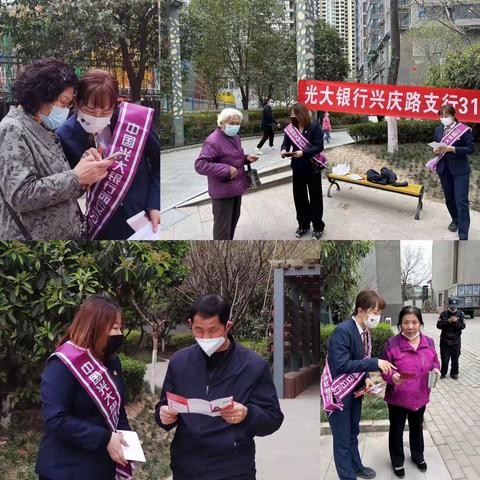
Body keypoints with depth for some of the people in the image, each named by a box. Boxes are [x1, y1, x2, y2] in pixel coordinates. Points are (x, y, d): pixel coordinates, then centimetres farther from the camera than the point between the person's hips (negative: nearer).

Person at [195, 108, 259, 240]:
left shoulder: (235, 138, 8)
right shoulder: (213, 141, -22)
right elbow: (199, 165, -29)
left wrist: (247, 158, 2)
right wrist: (226, 169, -31)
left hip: (236, 187, 10)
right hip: (223, 190, -10)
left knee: (233, 219, 23)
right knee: (223, 225, 0)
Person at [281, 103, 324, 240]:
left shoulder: (314, 127, -13)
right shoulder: (291, 128, -1)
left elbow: (319, 146, -17)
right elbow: (286, 143, 1)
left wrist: (303, 153, -29)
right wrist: (284, 150, -22)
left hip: (312, 167, -4)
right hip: (298, 168, 5)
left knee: (315, 197, 5)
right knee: (299, 196, 13)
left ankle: (318, 226, 17)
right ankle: (303, 224, 28)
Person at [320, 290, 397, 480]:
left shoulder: (365, 332, 1)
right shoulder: (343, 330, -25)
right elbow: (342, 365, -29)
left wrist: (366, 379, -8)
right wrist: (375, 363, -29)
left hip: (354, 390, 8)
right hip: (338, 392, -8)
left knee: (353, 433, 24)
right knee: (342, 440, 4)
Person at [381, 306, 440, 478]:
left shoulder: (428, 342, -6)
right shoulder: (392, 343, -19)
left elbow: (434, 361, 9)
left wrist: (436, 369, -13)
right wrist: (392, 376, -31)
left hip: (420, 396, 4)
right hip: (398, 397, -4)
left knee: (417, 427, 25)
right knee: (396, 430, 14)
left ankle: (418, 456, 47)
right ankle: (397, 462, 34)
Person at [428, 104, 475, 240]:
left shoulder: (464, 130, -9)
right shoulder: (438, 130, 8)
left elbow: (471, 148, -11)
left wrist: (452, 149, -22)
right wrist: (436, 150, -8)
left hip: (460, 170, -5)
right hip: (444, 169, 5)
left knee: (461, 201, -11)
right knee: (449, 198, 16)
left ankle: (463, 236, -12)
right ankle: (455, 220, 42)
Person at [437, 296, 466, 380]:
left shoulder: (461, 314, 0)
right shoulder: (444, 313, -2)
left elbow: (462, 326, -5)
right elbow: (438, 325, -7)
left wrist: (456, 322, -22)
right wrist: (448, 321, -19)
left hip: (456, 340, 1)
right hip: (445, 340, 0)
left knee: (455, 358, 7)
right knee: (444, 358, 2)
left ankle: (454, 373, 23)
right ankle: (443, 373, 18)